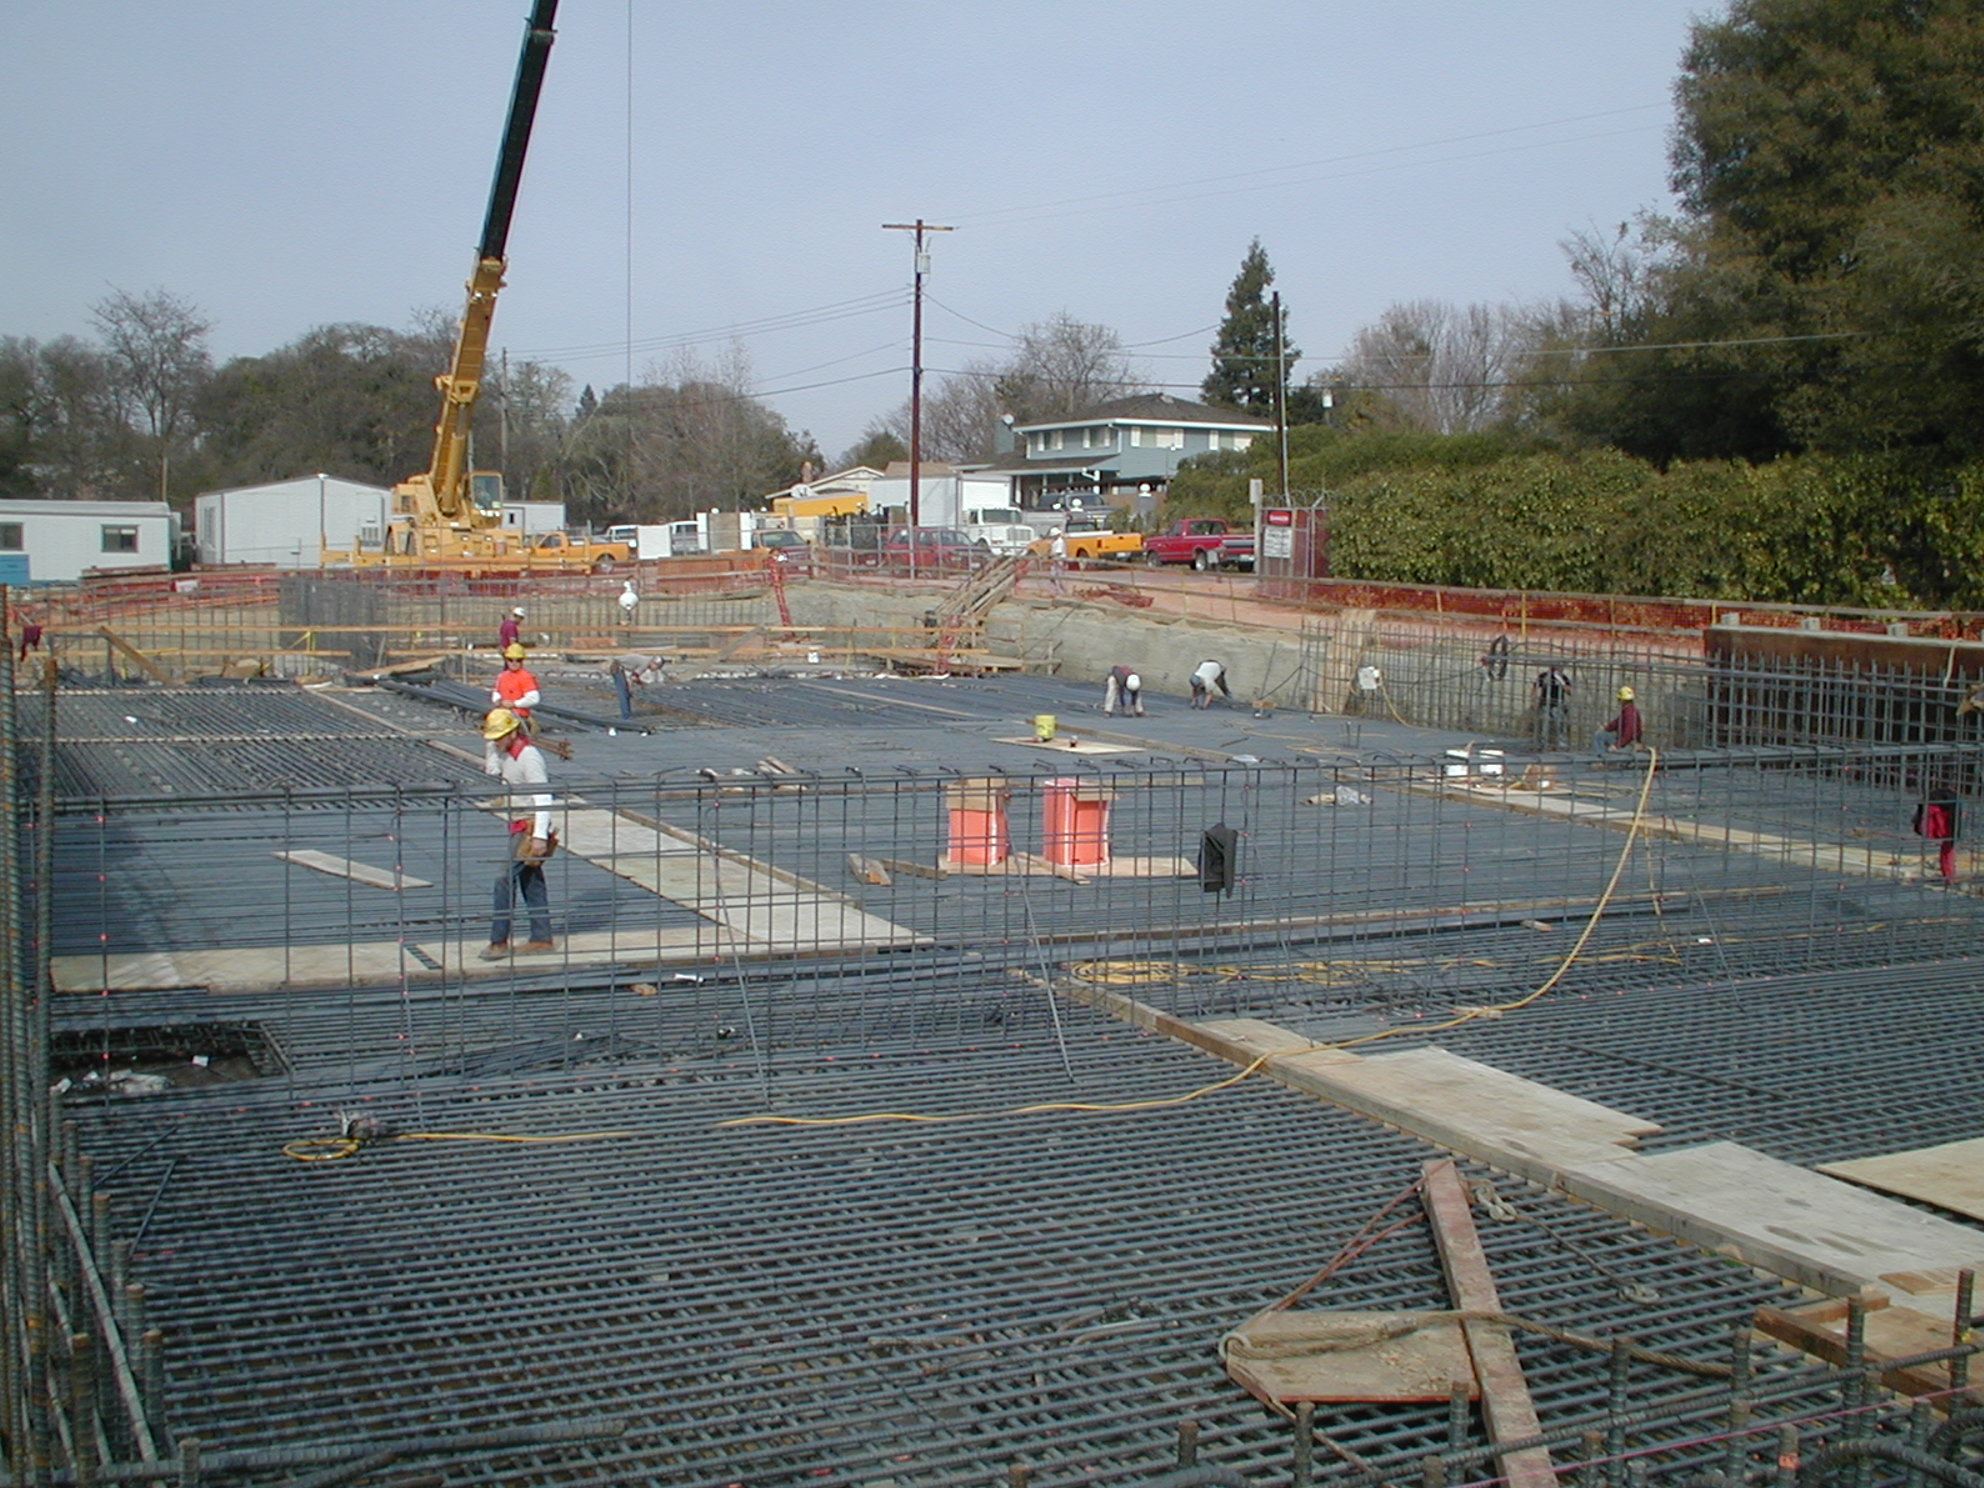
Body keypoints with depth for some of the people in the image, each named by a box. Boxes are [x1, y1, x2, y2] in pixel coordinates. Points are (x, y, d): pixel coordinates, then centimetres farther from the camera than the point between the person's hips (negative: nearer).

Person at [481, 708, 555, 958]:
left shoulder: (529, 756, -19)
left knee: (505, 879, -11)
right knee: (531, 882, 11)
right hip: (519, 825, 9)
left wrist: (540, 836, -28)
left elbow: (543, 797, -23)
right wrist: (489, 745, 3)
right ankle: (541, 939, 17)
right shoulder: (506, 753, 9)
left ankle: (498, 941, -7)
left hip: (530, 826, -9)